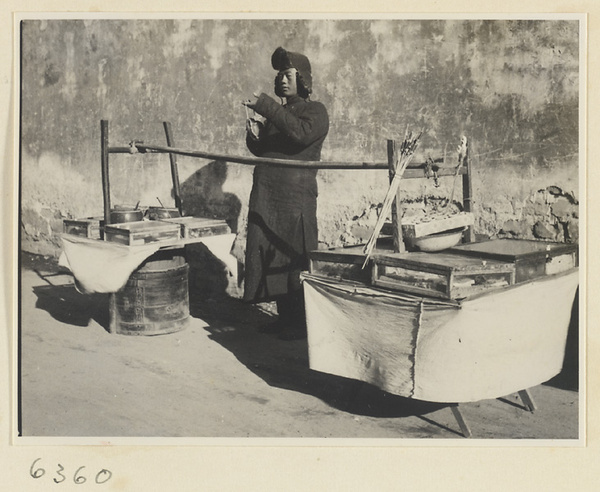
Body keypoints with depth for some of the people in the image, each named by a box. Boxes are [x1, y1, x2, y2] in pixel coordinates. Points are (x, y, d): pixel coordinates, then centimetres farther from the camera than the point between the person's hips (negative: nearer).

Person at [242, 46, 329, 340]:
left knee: (295, 261, -6)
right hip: (266, 198, 7)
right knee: (272, 258, 8)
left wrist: (265, 106, -23)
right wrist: (255, 136, 3)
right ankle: (284, 318, 17)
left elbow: (300, 133, -23)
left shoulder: (315, 111, -1)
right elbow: (261, 150, 26)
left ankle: (303, 323, 2)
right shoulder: (278, 113, 21)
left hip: (295, 198, -7)